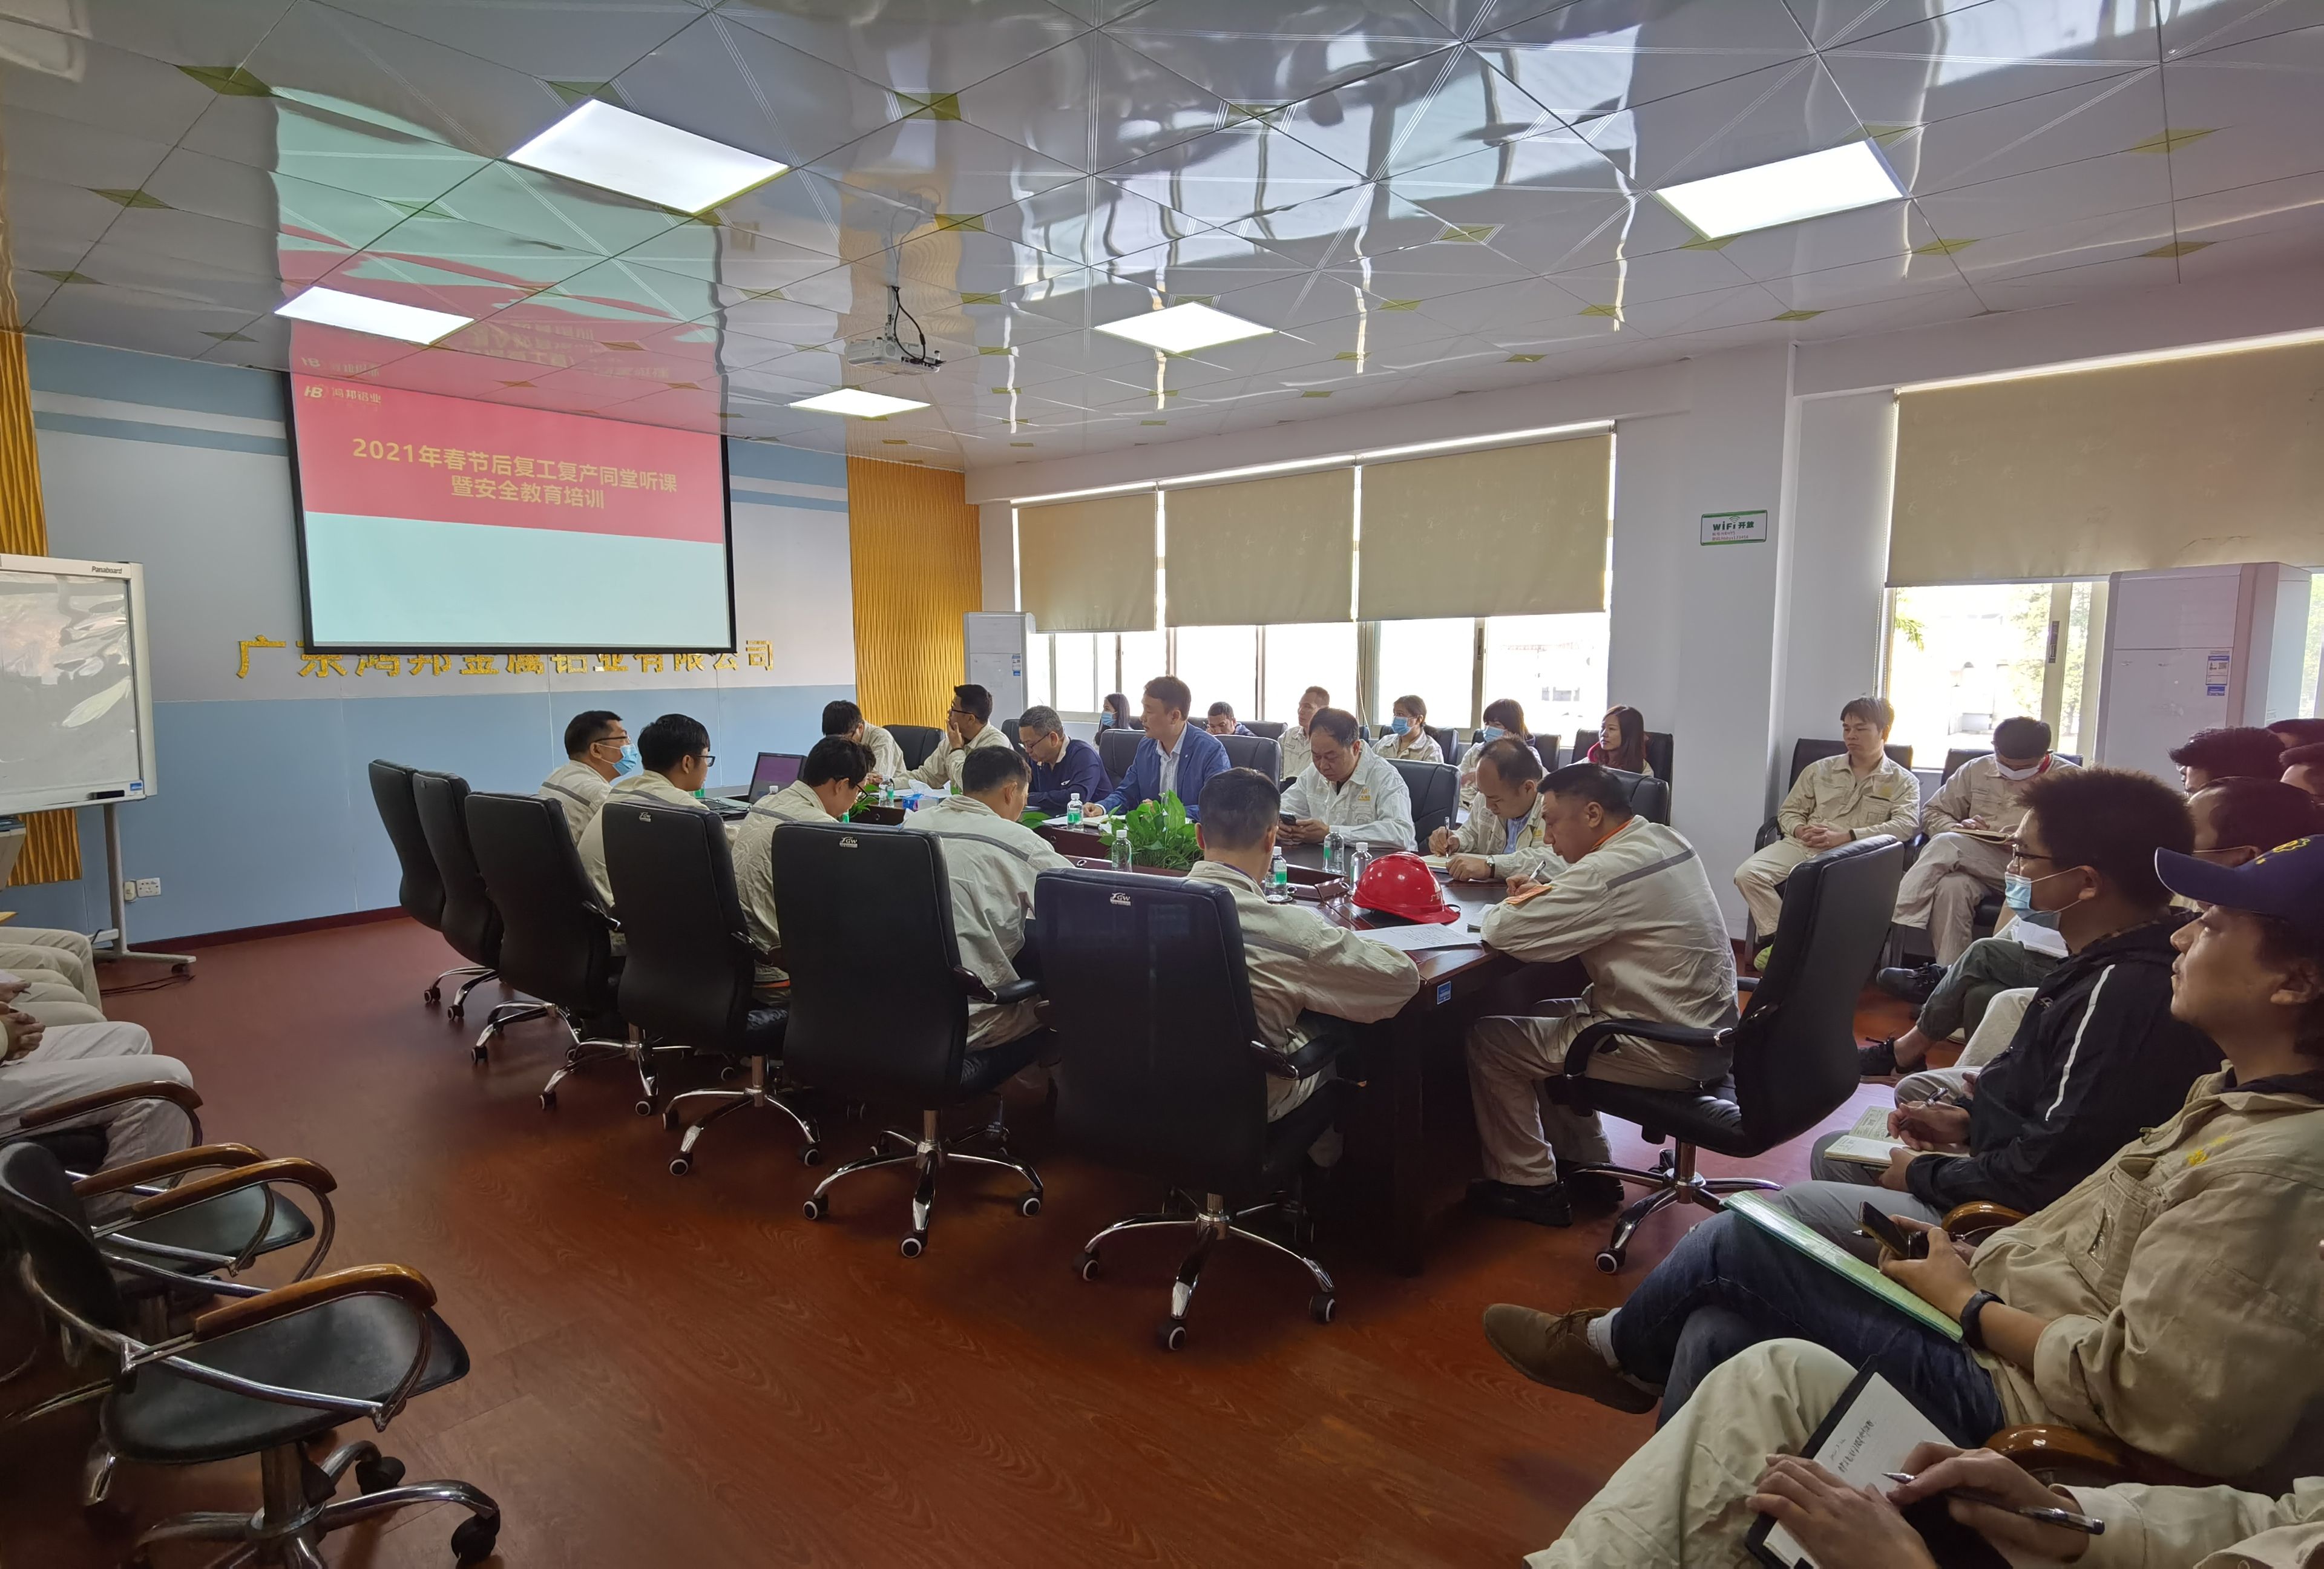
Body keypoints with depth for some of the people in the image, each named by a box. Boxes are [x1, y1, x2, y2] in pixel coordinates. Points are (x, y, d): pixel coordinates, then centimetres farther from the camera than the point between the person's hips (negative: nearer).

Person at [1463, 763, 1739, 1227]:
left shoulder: (1607, 871, -24)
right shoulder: (1665, 839, 4)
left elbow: (1503, 933, -23)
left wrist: (1509, 906, -1)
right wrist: (1550, 893, 3)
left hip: (1670, 1051, -9)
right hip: (1710, 1029, 9)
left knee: (1488, 1040, -1)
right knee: (1547, 1016, 24)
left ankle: (1529, 1186, 14)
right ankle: (1587, 1168, 30)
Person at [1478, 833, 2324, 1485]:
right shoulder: (2241, 1096, 3)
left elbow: (2155, 1390, -29)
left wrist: (1967, 1304, -16)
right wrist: (1973, 1255, 2)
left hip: (2008, 1394, -8)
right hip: (2006, 1327, 8)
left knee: (1734, 1246, -7)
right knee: (1721, 1333, 1)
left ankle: (1608, 1347, 24)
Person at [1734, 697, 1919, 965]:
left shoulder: (1903, 782, 9)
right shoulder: (1820, 770, 19)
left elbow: (1906, 825, -9)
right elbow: (1789, 811, 20)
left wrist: (1844, 837, -19)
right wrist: (1800, 830, -7)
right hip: (1802, 845, 4)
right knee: (1748, 874, -25)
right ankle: (1776, 938, -13)